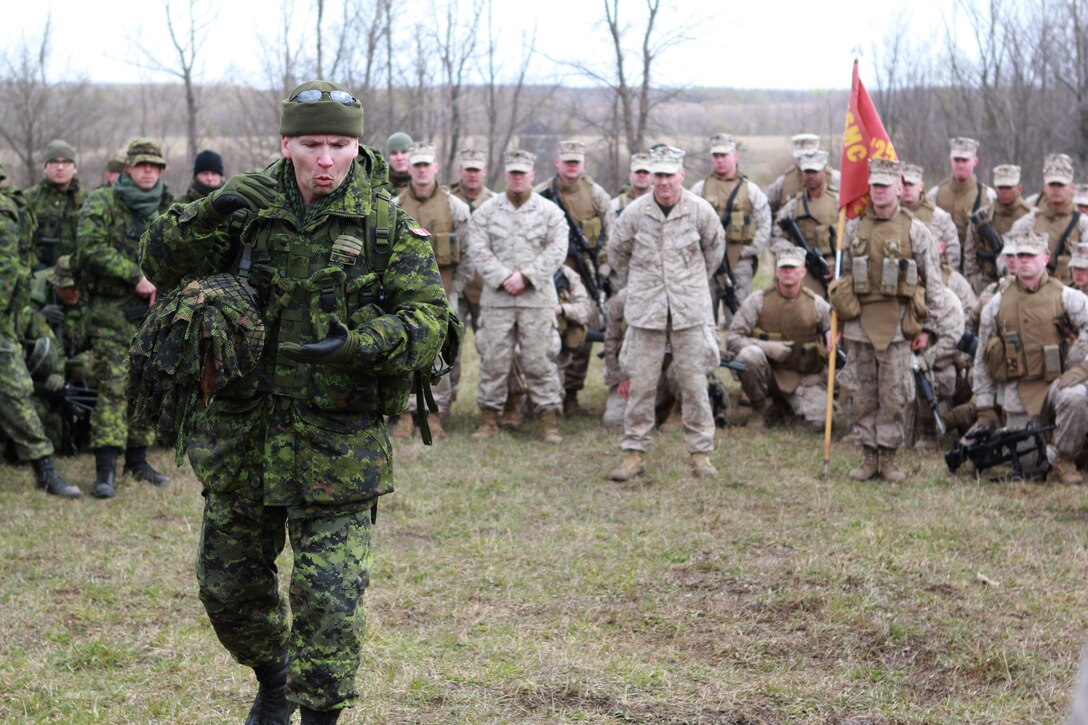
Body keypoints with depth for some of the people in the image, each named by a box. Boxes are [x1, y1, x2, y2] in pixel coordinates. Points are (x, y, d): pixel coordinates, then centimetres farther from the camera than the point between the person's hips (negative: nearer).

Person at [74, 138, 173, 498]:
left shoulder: (167, 209, 13)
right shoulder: (102, 204, -3)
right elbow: (93, 248, -15)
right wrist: (136, 277, -18)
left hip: (153, 311, 5)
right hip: (113, 310, -5)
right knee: (113, 387, -10)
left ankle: (137, 459, 20)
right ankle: (106, 469, -11)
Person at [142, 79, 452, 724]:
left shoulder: (388, 224, -5)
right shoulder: (253, 205, 3)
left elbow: (429, 319, -10)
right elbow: (162, 263, 5)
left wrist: (358, 346, -28)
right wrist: (208, 215, -14)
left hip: (338, 445, -3)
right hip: (243, 435, 4)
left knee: (329, 597, -9)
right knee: (228, 587, 15)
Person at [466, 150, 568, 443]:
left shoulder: (550, 212, 5)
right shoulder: (486, 211, 8)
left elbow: (556, 251, -3)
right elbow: (478, 250, 0)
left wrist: (525, 276, -13)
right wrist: (503, 278, -12)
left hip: (537, 298, -1)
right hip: (496, 298, 1)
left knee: (539, 360, -1)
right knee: (493, 359, 3)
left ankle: (549, 419, 5)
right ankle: (489, 417, 13)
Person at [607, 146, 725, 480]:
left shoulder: (700, 210, -2)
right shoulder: (635, 212, -1)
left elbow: (715, 247, 17)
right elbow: (617, 252, 15)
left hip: (690, 310, 0)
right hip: (646, 310, 0)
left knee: (694, 382, 2)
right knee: (640, 382, 1)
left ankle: (701, 453, 11)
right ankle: (634, 453, 8)